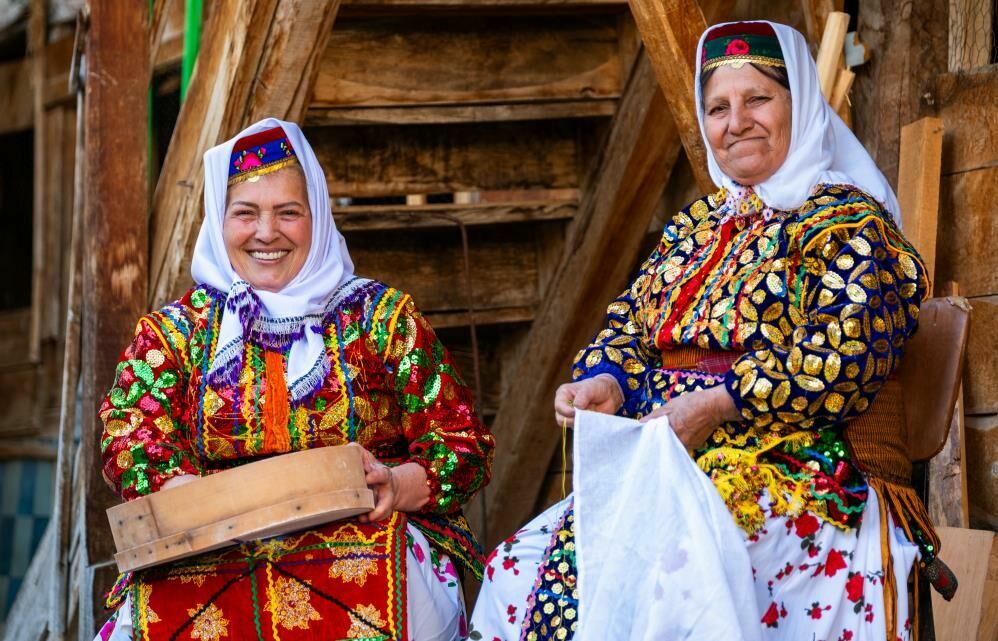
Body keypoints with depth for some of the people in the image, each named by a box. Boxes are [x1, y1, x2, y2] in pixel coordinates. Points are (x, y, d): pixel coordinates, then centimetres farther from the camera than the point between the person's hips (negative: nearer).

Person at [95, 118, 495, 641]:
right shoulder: (170, 332, 16)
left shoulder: (384, 319, 13)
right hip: (209, 563, 1)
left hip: (362, 546, -1)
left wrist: (398, 486, -13)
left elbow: (465, 447, 8)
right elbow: (130, 442, 2)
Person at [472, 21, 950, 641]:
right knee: (516, 570, -16)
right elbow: (629, 324, 21)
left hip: (795, 476, -7)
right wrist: (604, 381, -3)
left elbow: (851, 351, -14)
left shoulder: (847, 219, 0)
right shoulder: (696, 225, 22)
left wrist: (717, 405, -19)